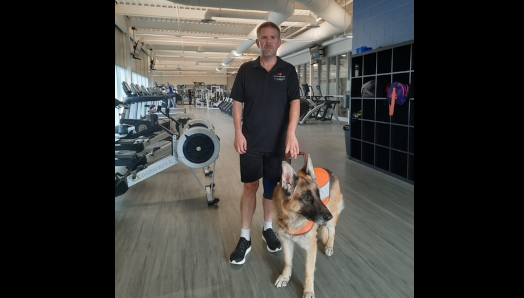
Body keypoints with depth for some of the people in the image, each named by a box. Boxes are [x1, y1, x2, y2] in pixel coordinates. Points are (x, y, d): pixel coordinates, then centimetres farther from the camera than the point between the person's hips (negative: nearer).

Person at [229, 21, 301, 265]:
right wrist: (238, 133, -6)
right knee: (250, 187, 3)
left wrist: (291, 133, -21)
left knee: (272, 186, 12)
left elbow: (295, 103, -8)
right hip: (251, 141, 0)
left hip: (278, 142, 1)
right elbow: (237, 103, 4)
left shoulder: (288, 71, 1)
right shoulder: (246, 70, 3)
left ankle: (268, 229, 30)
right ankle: (245, 238, 14)